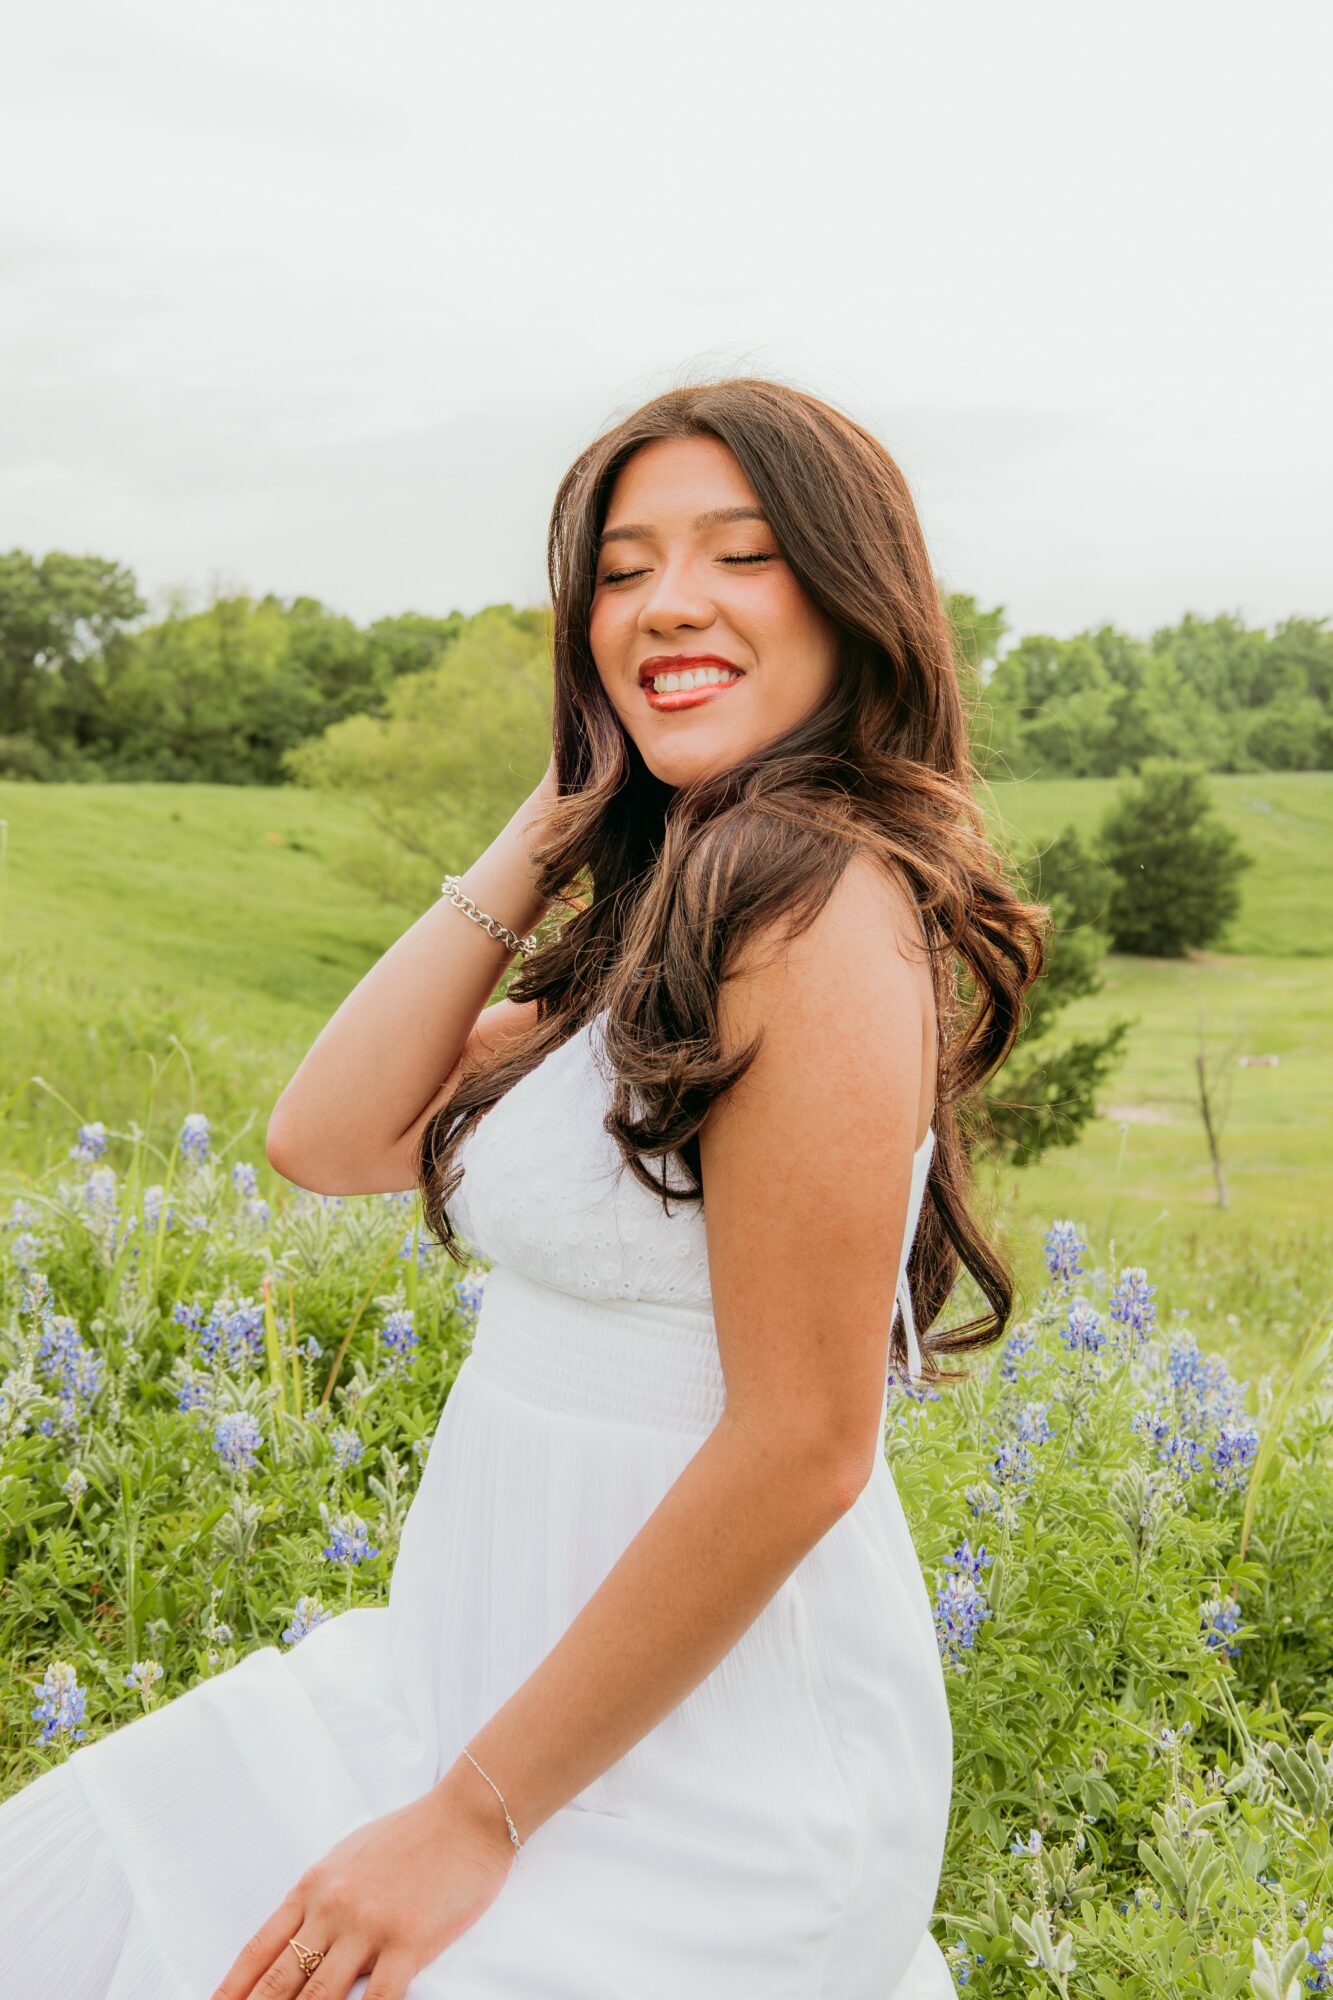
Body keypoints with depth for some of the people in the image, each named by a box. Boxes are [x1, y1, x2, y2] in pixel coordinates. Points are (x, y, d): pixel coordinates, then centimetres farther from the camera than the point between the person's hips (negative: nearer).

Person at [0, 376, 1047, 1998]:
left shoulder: (818, 904, -20)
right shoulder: (662, 924, 9)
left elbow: (803, 1446, -23)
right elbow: (328, 1136, 2)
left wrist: (472, 1818, -16)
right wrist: (546, 830, 0)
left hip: (688, 1771, -8)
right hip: (507, 1667, 8)